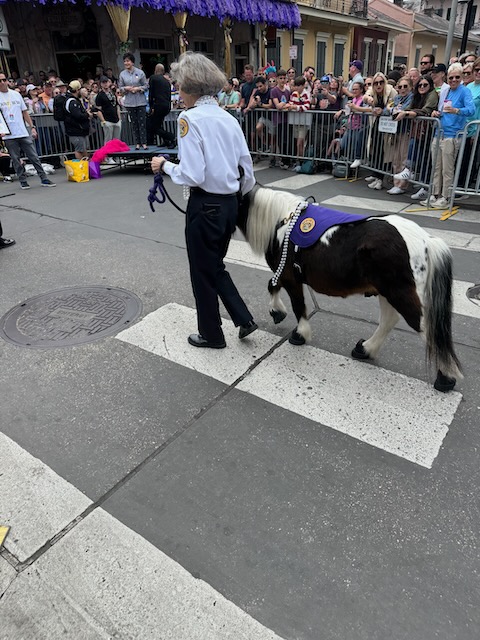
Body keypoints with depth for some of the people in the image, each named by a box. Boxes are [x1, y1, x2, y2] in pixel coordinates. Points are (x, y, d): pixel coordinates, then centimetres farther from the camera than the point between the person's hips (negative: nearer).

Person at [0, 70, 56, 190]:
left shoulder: (16, 94, 12)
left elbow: (25, 112, 16)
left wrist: (32, 127, 8)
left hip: (23, 133, 2)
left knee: (34, 157, 2)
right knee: (16, 160, 4)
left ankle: (44, 179, 5)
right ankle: (23, 181, 13)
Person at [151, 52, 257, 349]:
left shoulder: (191, 118, -13)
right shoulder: (229, 118, 8)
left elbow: (192, 175, -20)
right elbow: (247, 169, 10)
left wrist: (165, 165, -3)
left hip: (205, 207, -7)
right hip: (231, 203, 7)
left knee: (203, 272, 11)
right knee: (216, 266, 25)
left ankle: (212, 335, 28)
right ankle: (244, 318, 23)